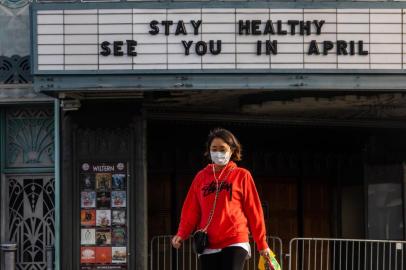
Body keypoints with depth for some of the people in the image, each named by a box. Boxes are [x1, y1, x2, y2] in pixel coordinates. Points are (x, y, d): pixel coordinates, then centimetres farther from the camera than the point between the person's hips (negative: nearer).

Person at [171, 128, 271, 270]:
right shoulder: (201, 177, 12)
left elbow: (253, 210, 3)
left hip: (235, 242, -3)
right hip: (208, 245, 3)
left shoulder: (242, 176, 4)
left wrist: (262, 243, 2)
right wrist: (182, 234, -7)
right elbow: (191, 210, 9)